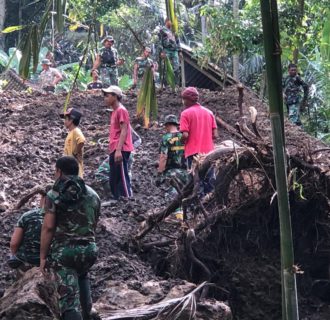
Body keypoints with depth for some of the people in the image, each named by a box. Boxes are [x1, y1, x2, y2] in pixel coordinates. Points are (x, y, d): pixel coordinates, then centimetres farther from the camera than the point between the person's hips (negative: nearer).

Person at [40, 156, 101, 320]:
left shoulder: (54, 194, -5)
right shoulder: (93, 195, 9)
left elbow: (48, 227, -11)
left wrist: (43, 256, -5)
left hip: (63, 250, -5)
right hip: (89, 249, 5)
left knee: (69, 297, -4)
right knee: (82, 275, 34)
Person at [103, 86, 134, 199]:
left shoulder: (121, 110, -8)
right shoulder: (114, 112, 20)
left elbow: (124, 131, -16)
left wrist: (118, 150, -23)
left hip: (120, 150, -10)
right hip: (114, 150, 10)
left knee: (122, 177, -11)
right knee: (114, 180, 9)